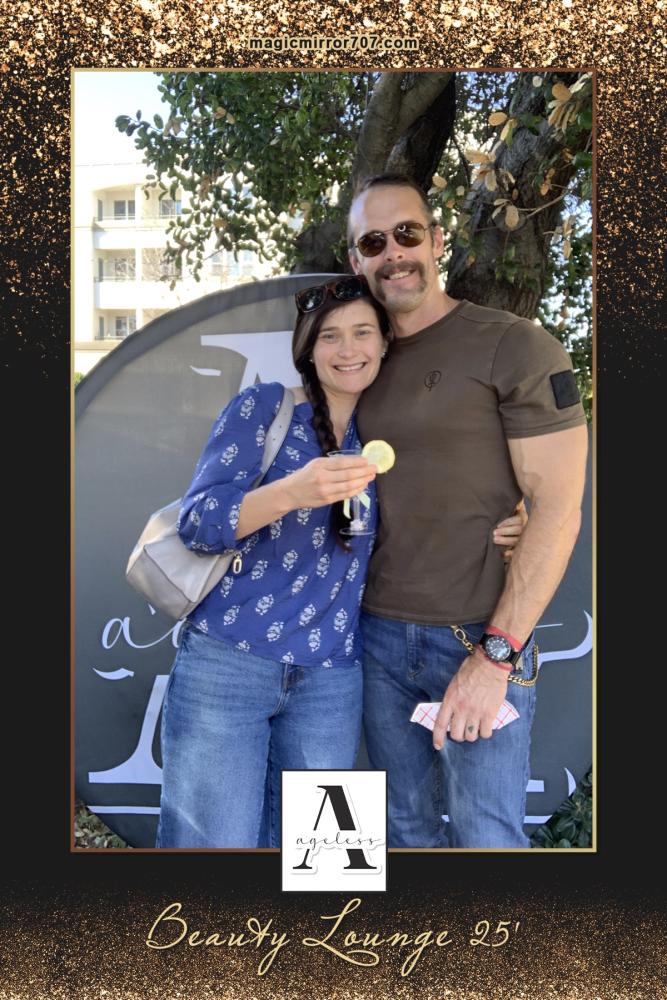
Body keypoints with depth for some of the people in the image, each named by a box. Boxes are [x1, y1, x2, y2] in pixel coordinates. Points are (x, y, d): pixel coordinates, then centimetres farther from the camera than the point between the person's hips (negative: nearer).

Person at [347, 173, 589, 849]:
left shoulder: (515, 347, -7)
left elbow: (557, 509, -12)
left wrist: (496, 653, -16)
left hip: (481, 642, -5)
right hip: (378, 636, 5)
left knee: (485, 836, 3)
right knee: (407, 828, 15)